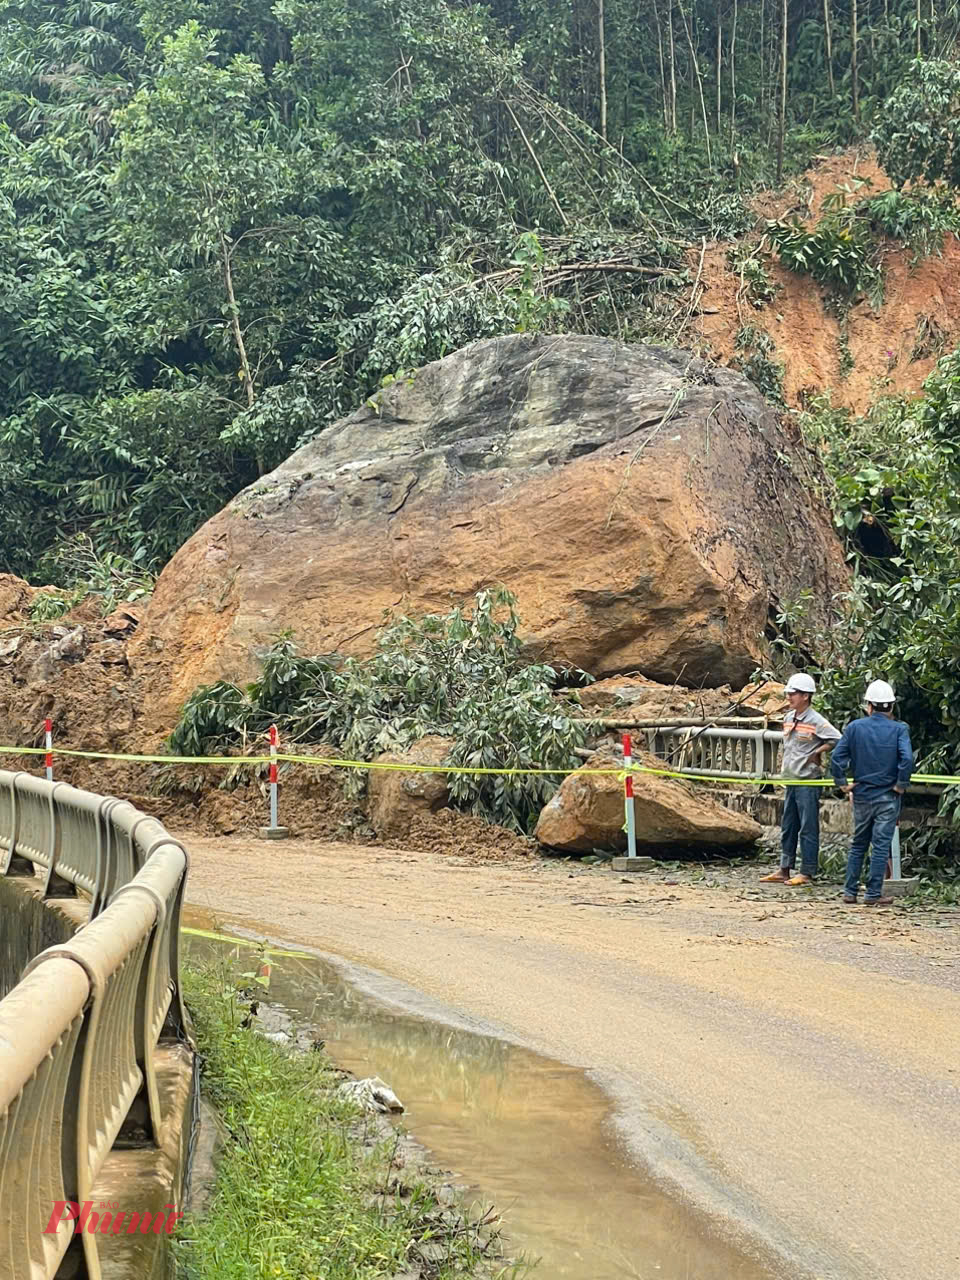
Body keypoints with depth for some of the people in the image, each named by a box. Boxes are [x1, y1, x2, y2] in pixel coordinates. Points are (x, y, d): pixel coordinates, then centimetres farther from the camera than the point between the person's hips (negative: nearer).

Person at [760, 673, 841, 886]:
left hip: (808, 781, -8)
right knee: (787, 827, 12)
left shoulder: (815, 721, -13)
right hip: (791, 780, 8)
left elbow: (837, 739, -19)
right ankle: (784, 870, 19)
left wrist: (816, 753, -13)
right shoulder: (788, 718, 11)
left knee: (808, 828, -2)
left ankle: (807, 873, 3)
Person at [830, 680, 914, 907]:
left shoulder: (854, 727, -1)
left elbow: (837, 758, -6)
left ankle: (850, 891, 17)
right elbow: (907, 759, -21)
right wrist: (901, 785, -9)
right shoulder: (899, 729, -7)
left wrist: (843, 783, 4)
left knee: (858, 845, 15)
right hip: (888, 797, -3)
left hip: (862, 795, 3)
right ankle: (873, 894, 3)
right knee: (881, 846, 3)